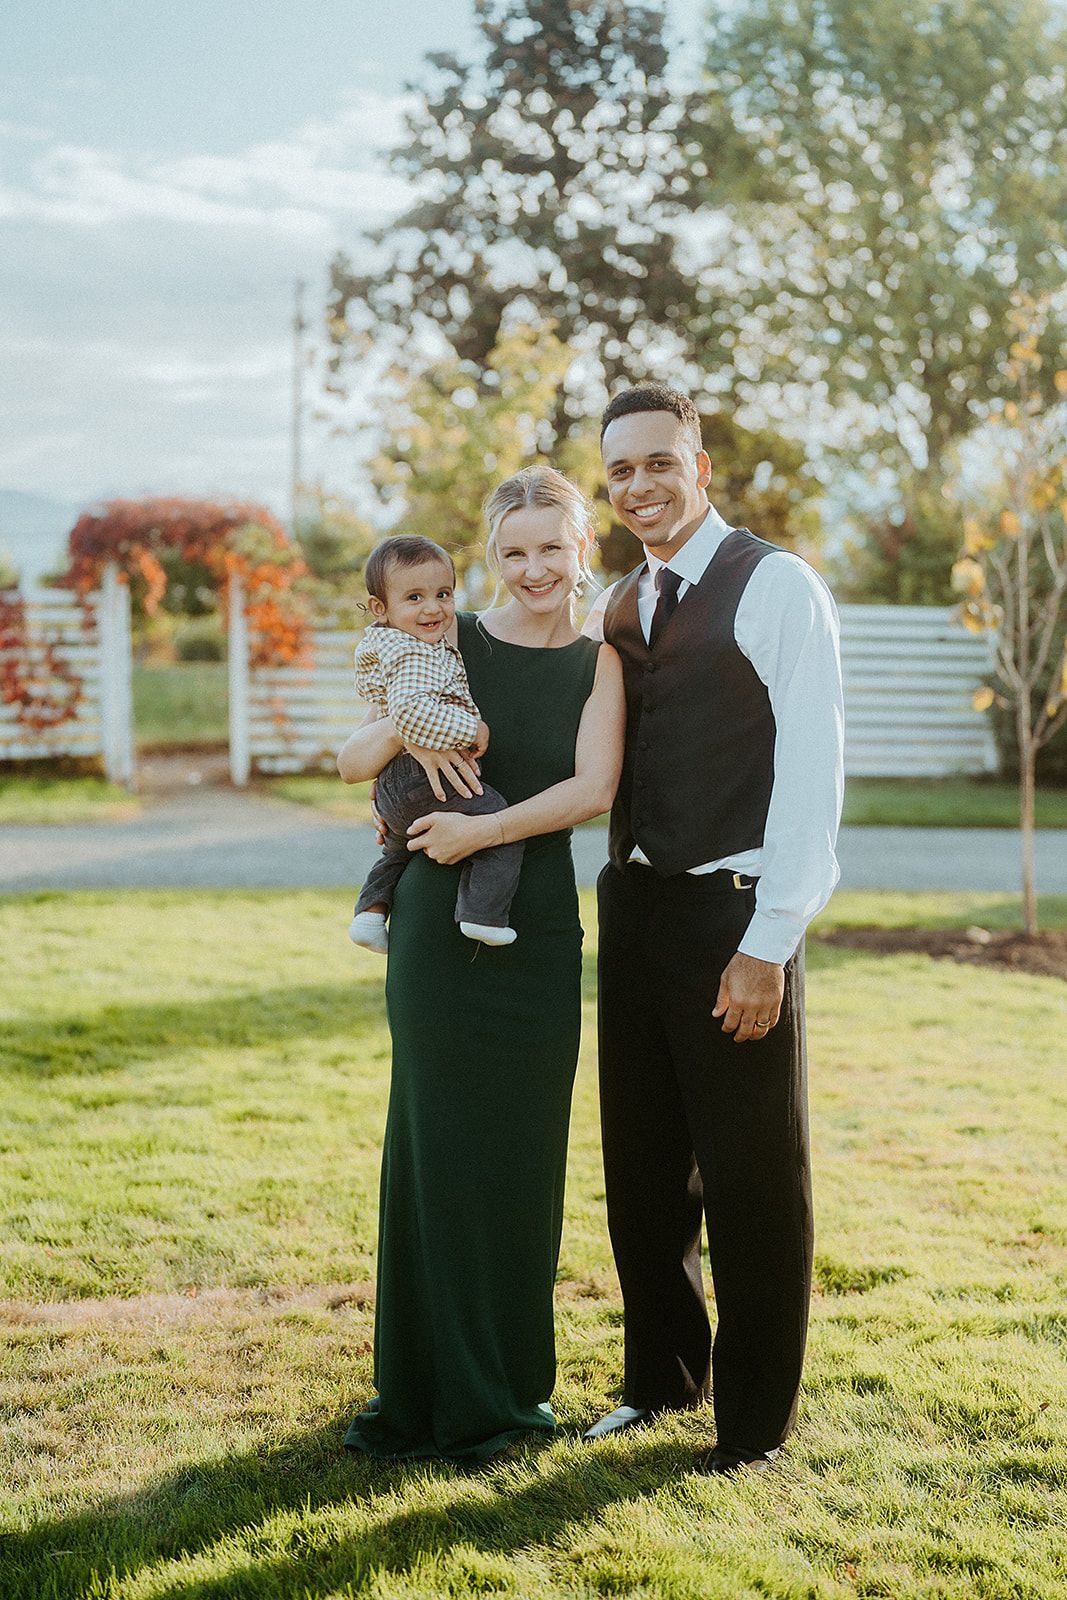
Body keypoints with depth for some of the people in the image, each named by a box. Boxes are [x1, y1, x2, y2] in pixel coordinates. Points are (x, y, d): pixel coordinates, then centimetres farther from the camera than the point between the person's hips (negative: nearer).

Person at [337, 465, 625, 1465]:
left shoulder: (598, 662, 4)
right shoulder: (453, 643, 3)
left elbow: (593, 789, -11)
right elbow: (351, 761, 5)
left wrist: (483, 829, -17)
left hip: (536, 928, 1)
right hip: (438, 922, -1)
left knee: (520, 1150, 8)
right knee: (437, 1144, 4)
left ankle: (510, 1384, 25)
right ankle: (430, 1390, 16)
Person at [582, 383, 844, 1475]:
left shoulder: (776, 586, -8)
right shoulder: (614, 611, 14)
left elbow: (812, 770, -13)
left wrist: (768, 944, -17)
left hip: (736, 919, -7)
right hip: (633, 907, 7)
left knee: (752, 1178, 4)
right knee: (643, 1167, 15)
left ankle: (754, 1421, 19)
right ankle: (662, 1377, 33)